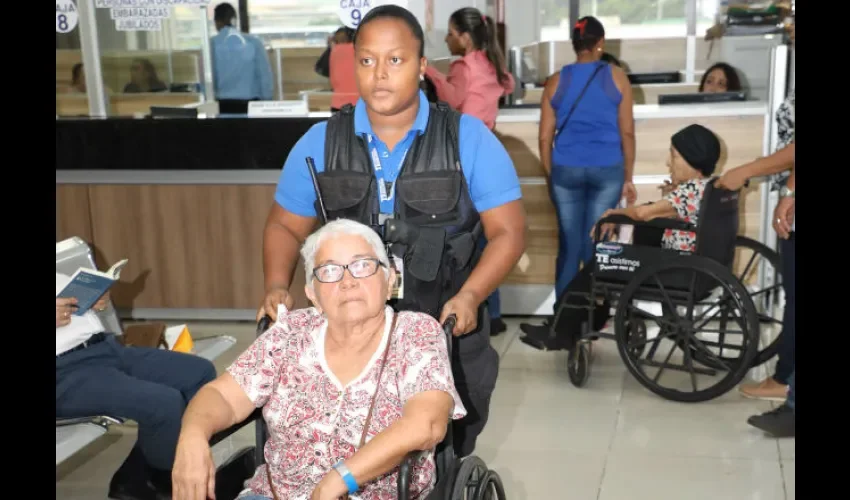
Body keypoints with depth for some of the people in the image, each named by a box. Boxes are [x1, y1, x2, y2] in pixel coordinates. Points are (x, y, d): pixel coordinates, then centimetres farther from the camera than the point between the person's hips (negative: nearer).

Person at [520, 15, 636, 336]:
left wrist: (550, 177, 15)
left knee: (569, 245, 6)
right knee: (596, 244, 4)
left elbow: (545, 137, 5)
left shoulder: (556, 81, 5)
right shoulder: (616, 77, 1)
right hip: (607, 169, -1)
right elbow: (627, 132, 1)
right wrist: (628, 178, 8)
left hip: (566, 169, 1)